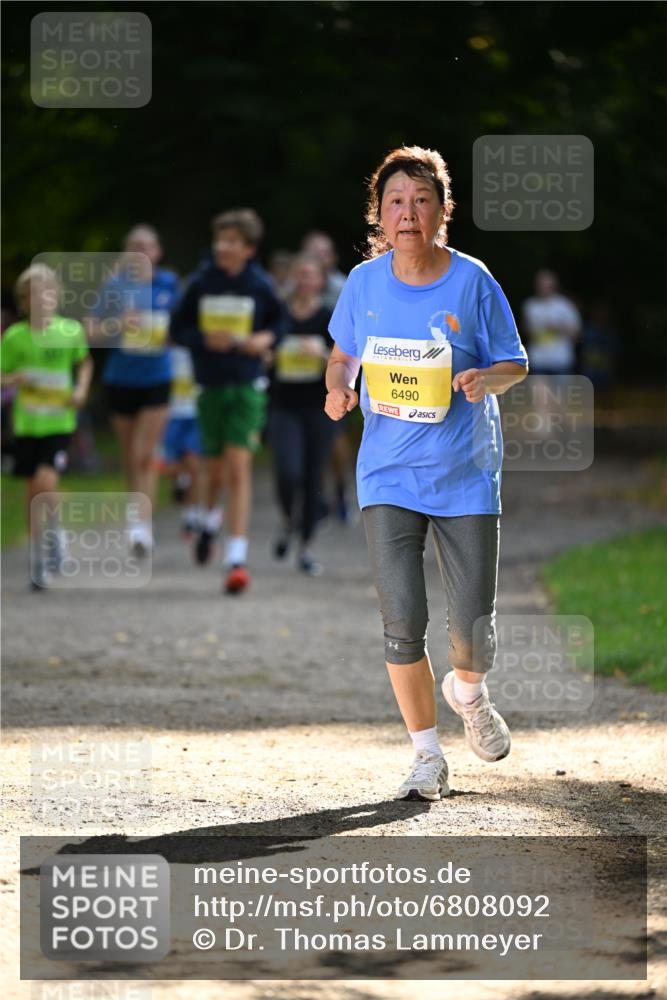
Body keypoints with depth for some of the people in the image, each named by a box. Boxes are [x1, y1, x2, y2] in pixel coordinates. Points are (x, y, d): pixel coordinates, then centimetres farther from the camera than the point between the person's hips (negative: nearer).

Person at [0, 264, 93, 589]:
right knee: (33, 492, 8)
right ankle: (39, 558, 22)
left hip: (59, 423, -1)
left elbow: (84, 361, 17)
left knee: (46, 481, -20)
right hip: (27, 424, 1)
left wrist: (81, 388, 1)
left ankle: (54, 535, 7)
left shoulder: (71, 331, -3)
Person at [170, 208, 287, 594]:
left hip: (247, 387, -2)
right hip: (210, 385, 2)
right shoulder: (201, 283, -2)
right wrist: (205, 340, -15)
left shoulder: (259, 285, -3)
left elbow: (280, 320, 12)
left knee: (238, 467, -13)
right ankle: (212, 517, 47)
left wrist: (267, 339, -8)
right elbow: (178, 328, 4)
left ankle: (237, 557, -14)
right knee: (215, 469, 12)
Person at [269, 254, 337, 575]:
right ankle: (288, 521, 15)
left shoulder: (330, 319, 1)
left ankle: (306, 548, 14)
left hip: (319, 408, 0)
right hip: (283, 407, 0)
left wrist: (322, 354, -20)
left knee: (312, 479, 2)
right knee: (288, 473, -16)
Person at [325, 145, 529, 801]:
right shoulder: (365, 282, 0)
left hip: (466, 474, -1)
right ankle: (426, 757, 8)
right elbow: (343, 353, 16)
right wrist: (337, 386, -6)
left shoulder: (472, 281, -6)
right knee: (402, 623, -8)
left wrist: (488, 379, -21)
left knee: (473, 630, -1)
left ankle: (467, 692, 35)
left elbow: (517, 363, 1)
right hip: (388, 476, 1)